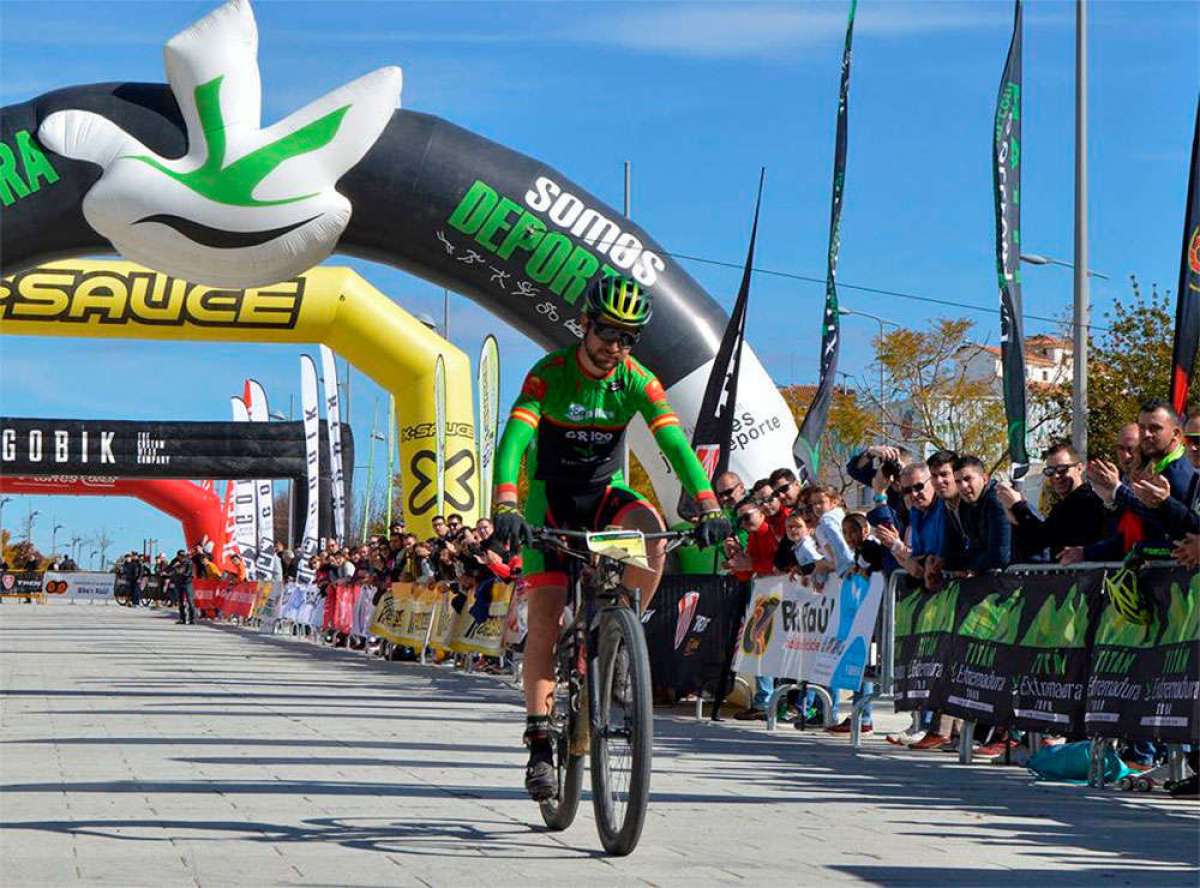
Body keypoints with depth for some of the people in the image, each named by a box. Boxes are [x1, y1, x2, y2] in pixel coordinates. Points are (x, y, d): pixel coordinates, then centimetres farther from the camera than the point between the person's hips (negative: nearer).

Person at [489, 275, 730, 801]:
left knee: (649, 526, -33)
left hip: (605, 495, 2)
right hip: (551, 499, -1)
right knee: (545, 612, -12)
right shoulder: (550, 373, -18)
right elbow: (513, 441, -29)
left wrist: (708, 507, -35)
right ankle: (539, 742, -9)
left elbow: (675, 444, -20)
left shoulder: (638, 382, -11)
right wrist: (505, 508, -46)